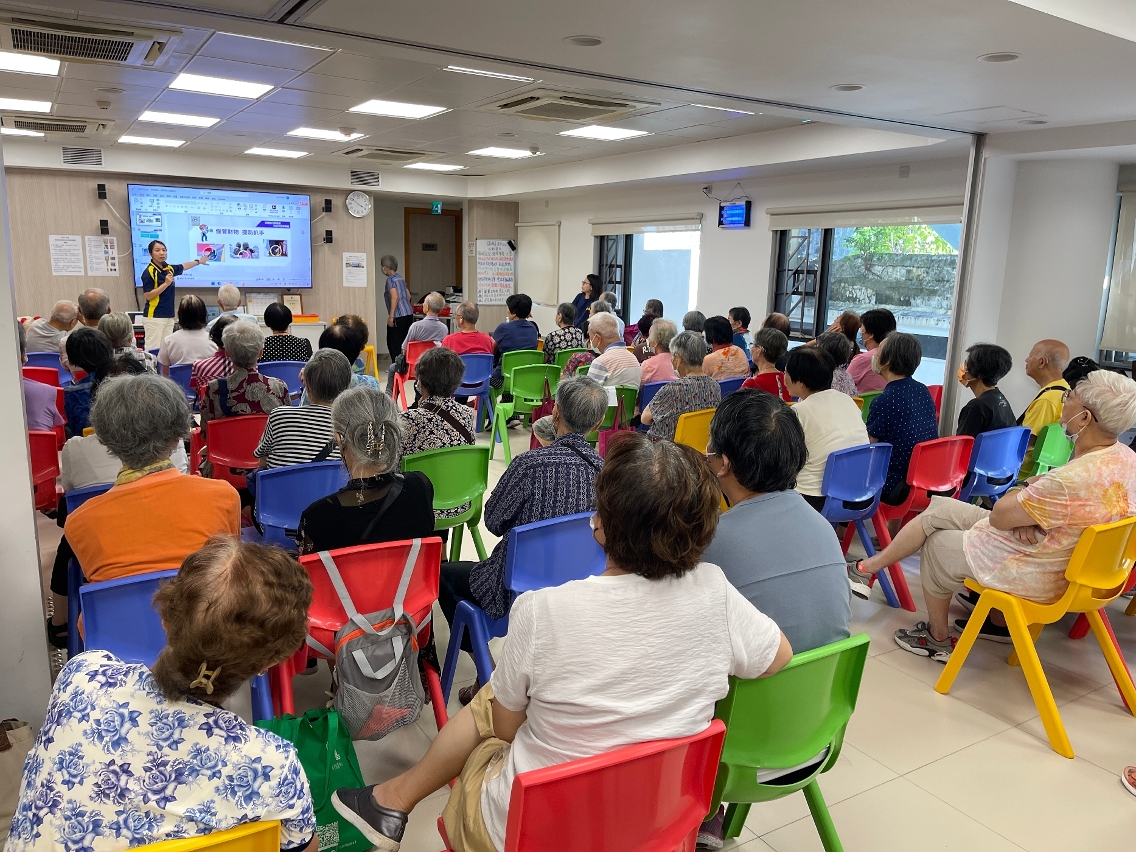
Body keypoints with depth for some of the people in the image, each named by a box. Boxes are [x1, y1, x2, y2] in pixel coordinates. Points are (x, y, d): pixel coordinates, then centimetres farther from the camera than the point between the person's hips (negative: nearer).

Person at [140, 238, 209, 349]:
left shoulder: (169, 268, 10)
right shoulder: (148, 272, -12)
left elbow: (184, 266, 31)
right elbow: (147, 296, -16)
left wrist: (199, 261, 46)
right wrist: (166, 284, -20)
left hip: (169, 317, 7)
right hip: (154, 318, -7)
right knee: (153, 351, -10)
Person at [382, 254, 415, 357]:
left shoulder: (391, 279, -9)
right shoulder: (400, 278, 17)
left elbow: (395, 297, -19)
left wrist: (391, 316, -19)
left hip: (398, 316, -9)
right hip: (409, 313, 9)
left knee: (393, 344, -5)